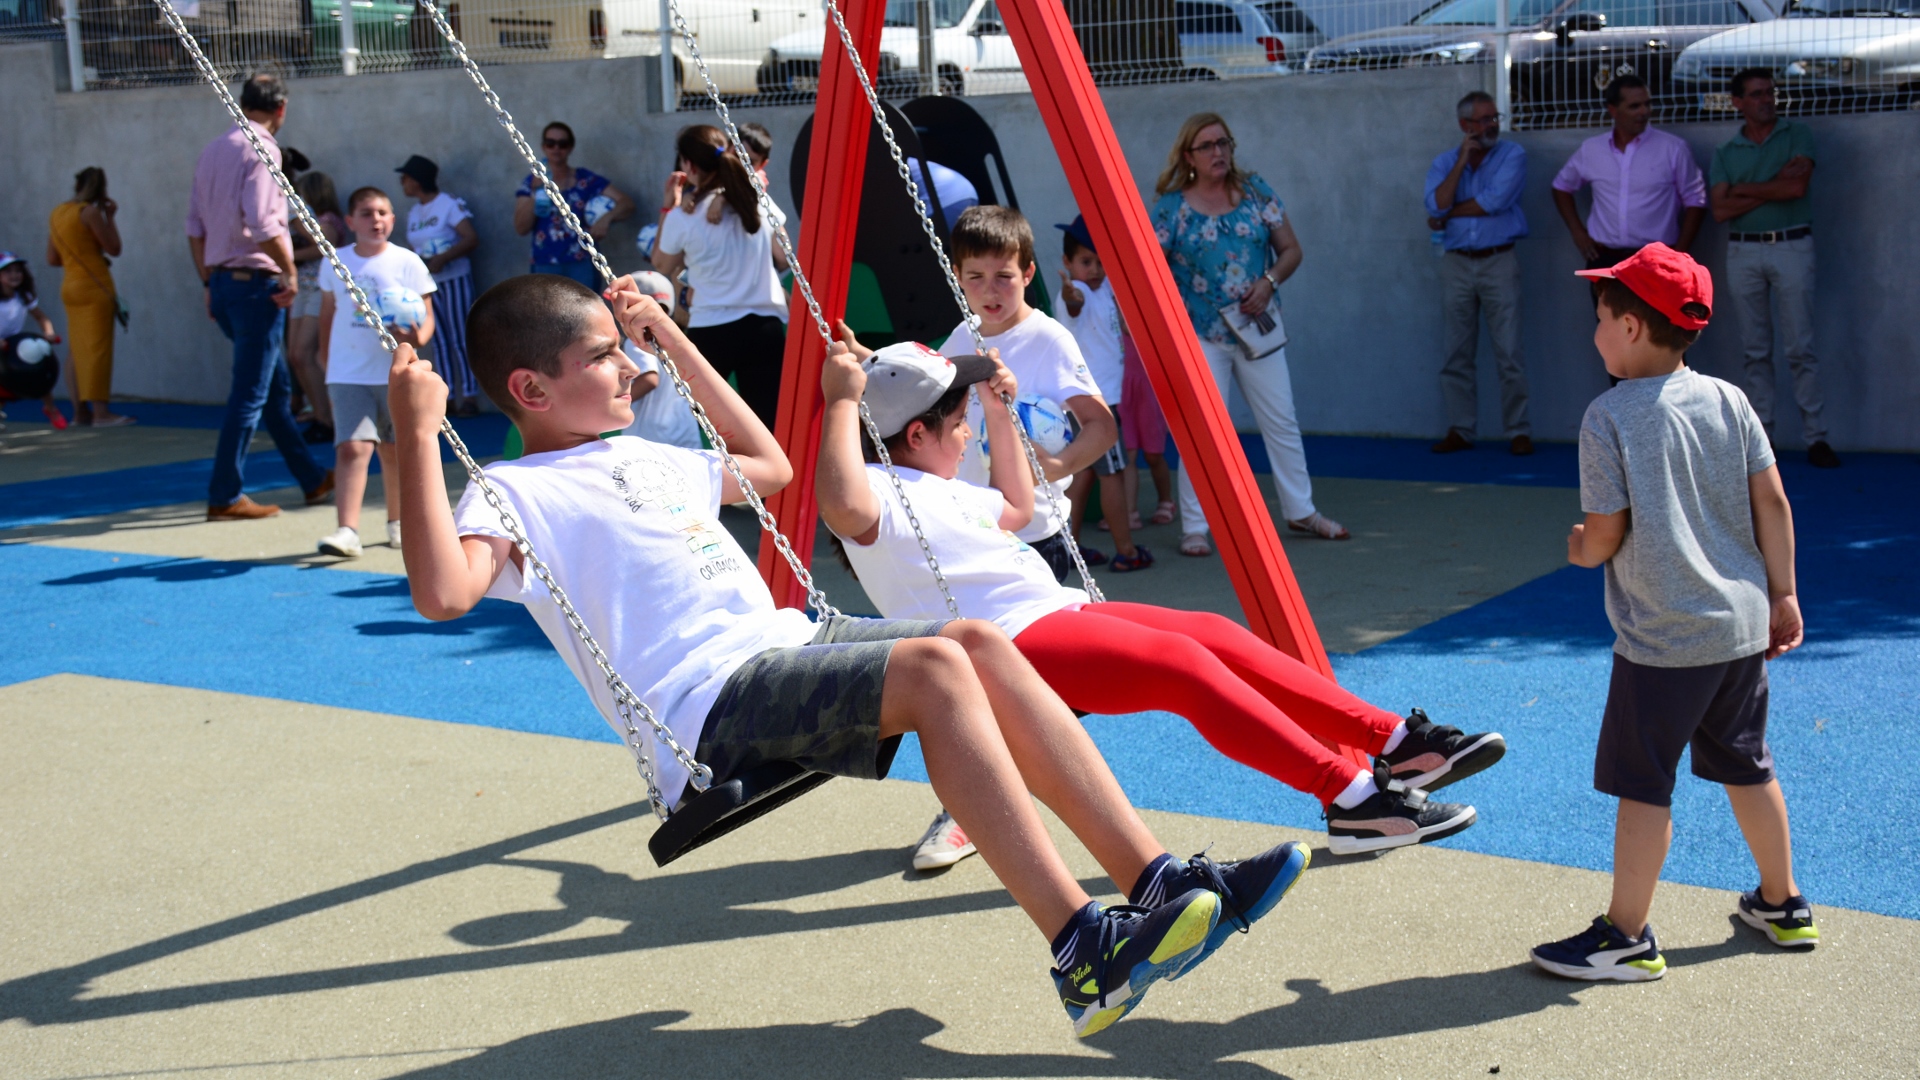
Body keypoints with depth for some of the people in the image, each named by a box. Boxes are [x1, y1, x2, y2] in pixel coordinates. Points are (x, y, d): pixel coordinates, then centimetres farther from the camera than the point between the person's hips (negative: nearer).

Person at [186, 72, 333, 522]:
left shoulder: (214, 149, 14)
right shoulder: (261, 149, -12)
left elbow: (195, 225, 16)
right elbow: (262, 223, -23)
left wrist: (210, 282, 21)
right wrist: (291, 271, -12)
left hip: (222, 281, 9)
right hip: (254, 282, -9)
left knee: (276, 385, 17)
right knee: (250, 392, -3)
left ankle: (312, 479, 27)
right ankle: (225, 496, -1)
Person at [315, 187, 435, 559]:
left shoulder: (407, 262, -3)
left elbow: (426, 314, -6)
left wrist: (418, 337, -26)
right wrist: (325, 353, 19)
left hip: (397, 372, 0)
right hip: (348, 374, 0)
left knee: (393, 450, 12)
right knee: (352, 447, -14)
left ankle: (397, 521, 31)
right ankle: (346, 531, -20)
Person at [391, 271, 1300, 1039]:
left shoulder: (644, 457, 25)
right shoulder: (516, 493, -1)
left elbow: (772, 466, 39)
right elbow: (442, 592, -19)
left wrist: (670, 337, 38)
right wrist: (418, 434, -21)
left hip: (786, 644, 8)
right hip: (712, 703, -8)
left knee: (976, 643, -14)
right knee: (932, 667, -27)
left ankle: (1155, 878, -18)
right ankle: (1084, 950, -31)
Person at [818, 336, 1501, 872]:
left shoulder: (938, 488, 23)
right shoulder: (881, 494, -8)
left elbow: (1016, 507, 38)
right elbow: (844, 509, -33)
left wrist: (1000, 413, 31)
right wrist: (841, 401, -29)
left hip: (1056, 614, 11)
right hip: (1009, 645, -11)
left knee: (1215, 635, -2)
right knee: (1181, 662, -24)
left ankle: (1396, 743, -5)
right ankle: (1353, 801, -28)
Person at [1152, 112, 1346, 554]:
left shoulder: (1255, 192, 3)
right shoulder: (1172, 208, -4)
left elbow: (1291, 249, 5)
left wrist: (1269, 281, -13)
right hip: (1200, 336, -3)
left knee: (1282, 421, 10)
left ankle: (1300, 511, 24)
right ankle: (1195, 527, 4)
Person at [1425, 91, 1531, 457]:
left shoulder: (1512, 155, 1)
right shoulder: (1444, 163, 10)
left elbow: (1494, 201, -13)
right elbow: (1437, 206, -8)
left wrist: (1448, 215, -2)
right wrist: (1462, 161, -8)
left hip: (1499, 262, -3)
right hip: (1456, 263, 3)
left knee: (1509, 353, -5)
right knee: (1456, 355, 5)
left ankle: (1518, 430, 1)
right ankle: (1460, 430, 13)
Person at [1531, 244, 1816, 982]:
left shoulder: (1609, 416, -14)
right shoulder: (1727, 399, 3)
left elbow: (1606, 535, -14)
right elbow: (1772, 502, 4)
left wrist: (1581, 550, 8)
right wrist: (1781, 594, 12)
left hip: (1663, 638, -7)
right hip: (1742, 623, 7)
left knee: (1642, 783, 2)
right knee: (1746, 766, 21)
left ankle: (1628, 938, 10)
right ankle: (1782, 906, 34)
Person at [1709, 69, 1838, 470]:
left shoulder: (1796, 135, 4)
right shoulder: (1725, 152, 10)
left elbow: (1797, 187, -12)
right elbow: (1720, 210, -3)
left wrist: (1744, 189, -4)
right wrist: (1774, 186, -8)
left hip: (1791, 246, -2)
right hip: (1744, 252, 2)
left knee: (1800, 347, -4)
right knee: (1756, 349, 5)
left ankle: (1815, 436, -3)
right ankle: (1760, 434, 9)